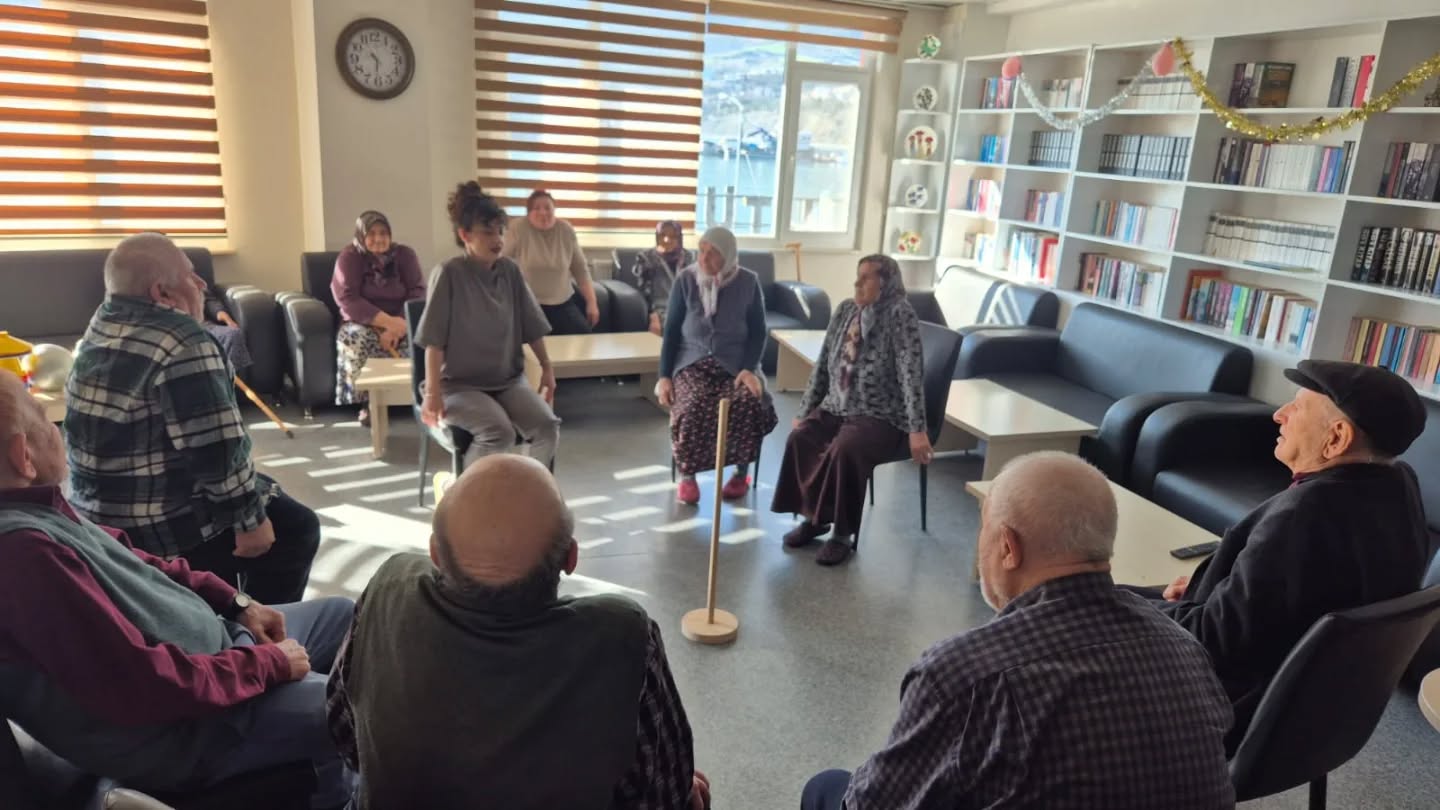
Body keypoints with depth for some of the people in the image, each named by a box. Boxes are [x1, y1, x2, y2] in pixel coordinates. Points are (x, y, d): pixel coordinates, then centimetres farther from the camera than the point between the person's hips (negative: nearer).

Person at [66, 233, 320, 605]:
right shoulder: (182, 342, -24)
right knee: (297, 528, 7)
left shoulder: (102, 325, 5)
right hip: (165, 530, -10)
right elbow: (217, 450, -25)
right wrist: (249, 520, -17)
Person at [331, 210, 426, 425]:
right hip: (362, 323, -1)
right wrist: (388, 321, -29)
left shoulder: (405, 255, 2)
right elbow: (347, 299, -17)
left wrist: (399, 324, -27)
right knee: (355, 339, -35)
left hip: (401, 322, 2)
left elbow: (418, 293, -8)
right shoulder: (349, 257, -5)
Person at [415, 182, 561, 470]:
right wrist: (433, 392, -17)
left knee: (548, 426, -21)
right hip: (460, 384, -5)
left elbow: (531, 327, 12)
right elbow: (434, 342, -14)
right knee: (500, 433, -31)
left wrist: (546, 368, 14)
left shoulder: (510, 271, 3)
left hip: (509, 379, 5)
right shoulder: (449, 274, -12)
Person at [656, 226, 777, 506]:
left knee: (750, 404, -30)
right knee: (692, 407, -32)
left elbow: (758, 331, 3)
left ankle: (741, 472, -6)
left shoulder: (748, 282, -1)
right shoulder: (685, 280, 0)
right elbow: (671, 331, 2)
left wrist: (749, 368, -13)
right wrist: (664, 375, -7)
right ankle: (687, 475, -11)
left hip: (737, 363, 0)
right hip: (693, 360, 0)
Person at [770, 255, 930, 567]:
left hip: (882, 417, -6)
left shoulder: (900, 315, -12)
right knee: (799, 437, -21)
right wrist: (804, 410, 9)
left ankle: (843, 534, -17)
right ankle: (813, 516, -4)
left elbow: (912, 372, -20)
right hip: (837, 408, 6)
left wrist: (917, 430, -25)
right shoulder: (845, 311, 8)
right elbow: (823, 364, 12)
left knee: (844, 450, -33)